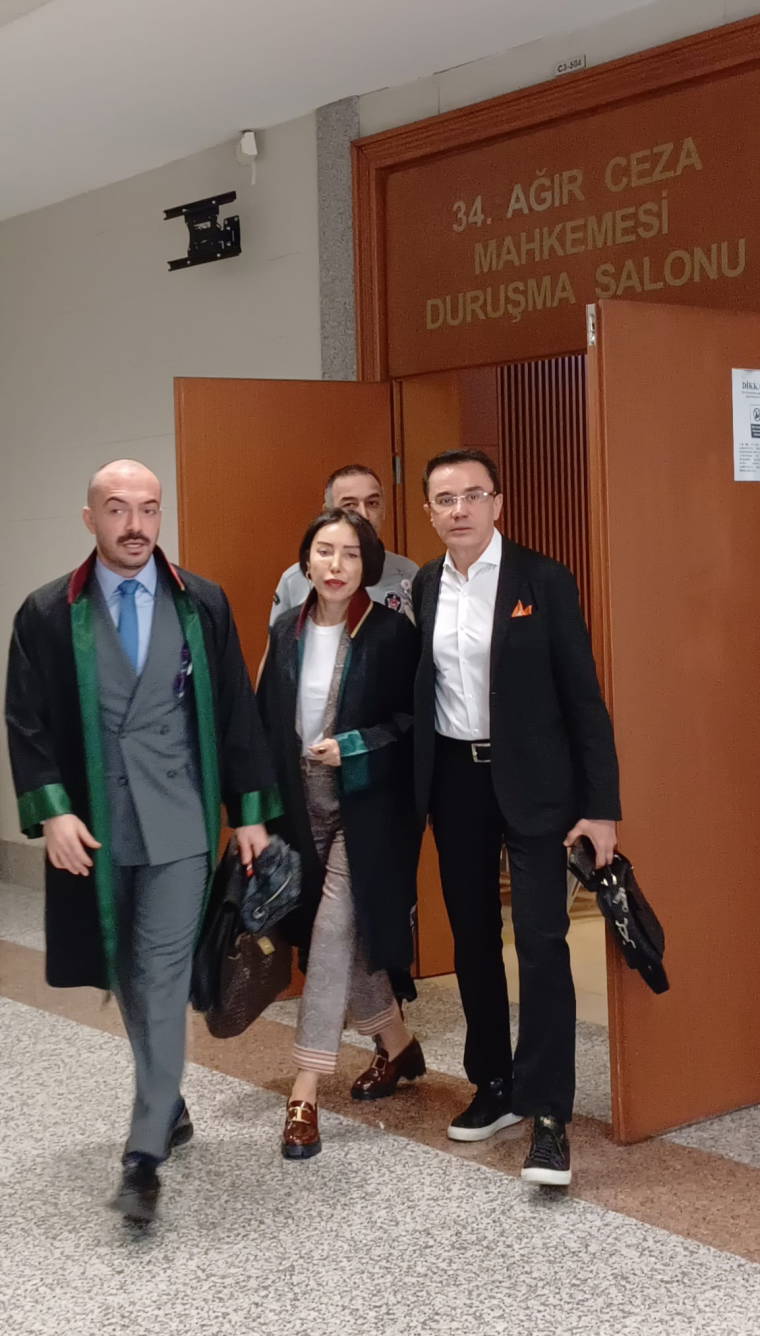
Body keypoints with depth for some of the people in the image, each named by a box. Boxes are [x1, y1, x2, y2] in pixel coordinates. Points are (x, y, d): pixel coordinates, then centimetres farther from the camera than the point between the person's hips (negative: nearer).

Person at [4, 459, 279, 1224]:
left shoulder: (203, 604, 3)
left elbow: (236, 713, 5)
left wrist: (251, 812, 2)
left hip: (178, 823, -1)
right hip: (93, 826, 1)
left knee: (162, 980, -7)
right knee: (125, 979, 13)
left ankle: (144, 1154, -4)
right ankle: (168, 1107, 33)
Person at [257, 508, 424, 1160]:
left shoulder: (392, 631, -9)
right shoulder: (287, 630, 6)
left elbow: (414, 721, -7)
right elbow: (266, 720, 9)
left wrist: (351, 747, -19)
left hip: (367, 807, -5)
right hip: (303, 806, 5)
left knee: (334, 935, -9)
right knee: (338, 937, 13)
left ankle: (306, 1091, -4)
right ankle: (398, 1045, 35)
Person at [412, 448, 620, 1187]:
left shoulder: (543, 581, -8)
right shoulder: (421, 588, 5)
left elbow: (582, 696, -8)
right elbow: (416, 691, 10)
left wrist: (601, 804, -12)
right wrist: (414, 786, 4)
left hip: (530, 780, -5)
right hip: (453, 779, 5)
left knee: (541, 940, -9)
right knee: (472, 937, 12)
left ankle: (548, 1115, -4)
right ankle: (494, 1085, 27)